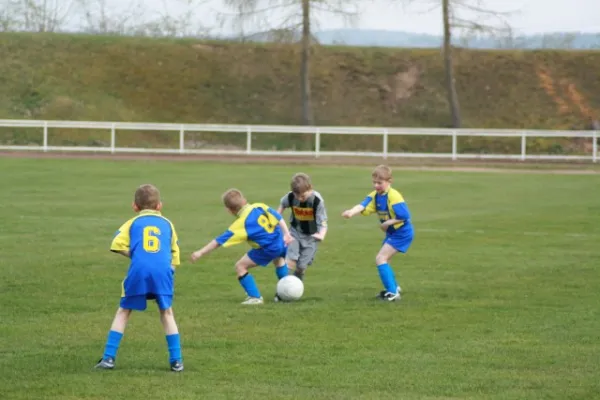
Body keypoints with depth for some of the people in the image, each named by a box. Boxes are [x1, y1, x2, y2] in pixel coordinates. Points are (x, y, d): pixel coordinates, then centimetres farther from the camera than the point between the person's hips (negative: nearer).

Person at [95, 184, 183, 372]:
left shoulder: (133, 223, 18)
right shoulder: (167, 224, 23)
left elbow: (118, 245, 4)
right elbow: (174, 253, 19)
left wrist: (135, 255, 16)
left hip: (138, 271, -1)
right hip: (163, 271, 1)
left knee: (123, 311, 11)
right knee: (167, 313, 14)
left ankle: (108, 358, 6)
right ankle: (176, 360, 10)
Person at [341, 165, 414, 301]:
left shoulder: (393, 196, -22)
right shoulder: (375, 195, 0)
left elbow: (404, 216, -26)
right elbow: (363, 205, -19)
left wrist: (387, 223, -22)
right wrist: (351, 212, -38)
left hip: (401, 232, -9)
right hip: (391, 232, 9)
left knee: (380, 258, -15)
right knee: (383, 259, 21)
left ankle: (393, 293, -14)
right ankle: (394, 288, 40)